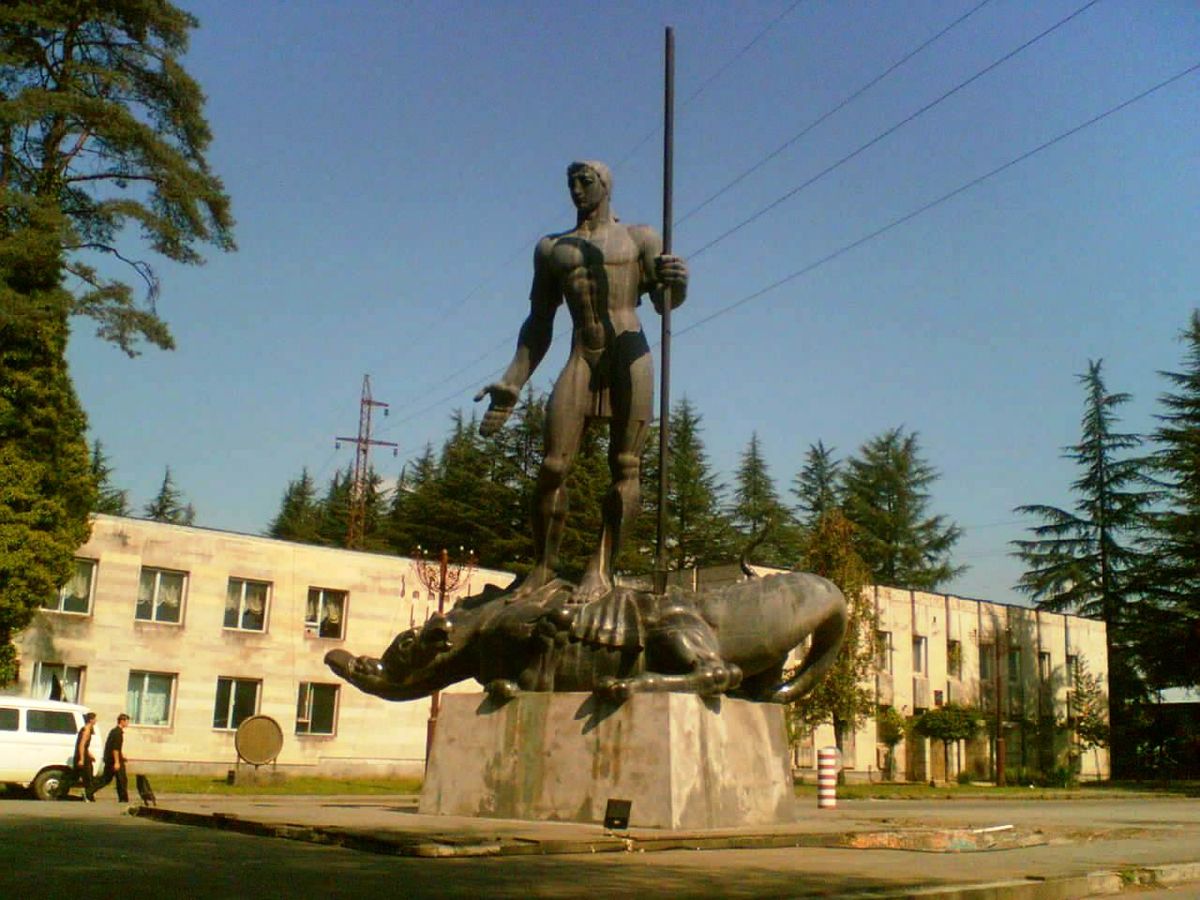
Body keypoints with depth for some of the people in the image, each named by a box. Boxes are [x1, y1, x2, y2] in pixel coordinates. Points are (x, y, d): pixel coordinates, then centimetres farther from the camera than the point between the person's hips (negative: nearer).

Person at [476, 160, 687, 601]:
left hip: (631, 354, -1)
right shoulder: (551, 248, 21)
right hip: (582, 359, 2)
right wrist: (511, 385, 11)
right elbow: (539, 325, 20)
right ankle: (542, 569, -1)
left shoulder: (640, 237, 15)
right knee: (553, 467, -9)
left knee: (625, 467, -8)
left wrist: (675, 281, -17)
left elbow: (663, 300, 8)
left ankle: (601, 568, -7)